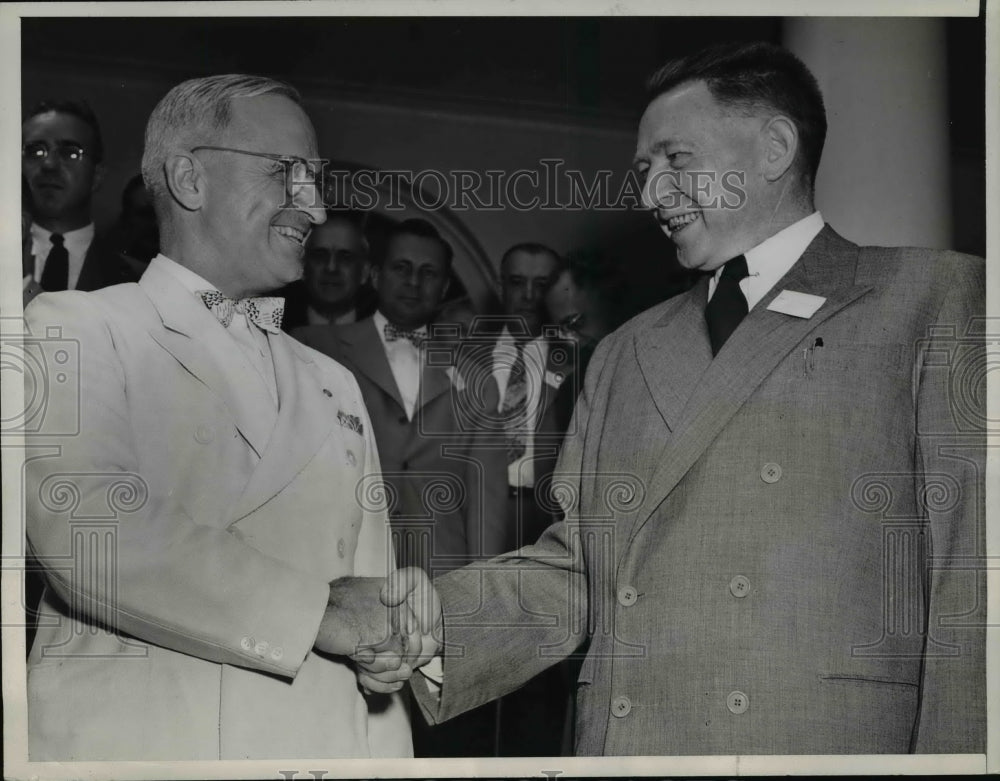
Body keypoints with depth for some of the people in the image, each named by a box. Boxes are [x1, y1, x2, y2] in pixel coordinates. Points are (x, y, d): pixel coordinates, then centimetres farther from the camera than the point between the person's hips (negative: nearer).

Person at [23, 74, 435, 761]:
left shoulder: (334, 386, 13)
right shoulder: (73, 328, -3)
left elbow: (369, 595, 13)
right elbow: (90, 532, -19)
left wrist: (387, 651, -7)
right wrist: (315, 612, -16)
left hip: (321, 743, 5)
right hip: (129, 740, -4)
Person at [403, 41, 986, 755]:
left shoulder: (942, 303, 0)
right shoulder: (624, 357, 16)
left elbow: (972, 592, -8)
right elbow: (574, 570, 11)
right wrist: (419, 634, -3)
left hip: (832, 741, -4)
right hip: (619, 746, 5)